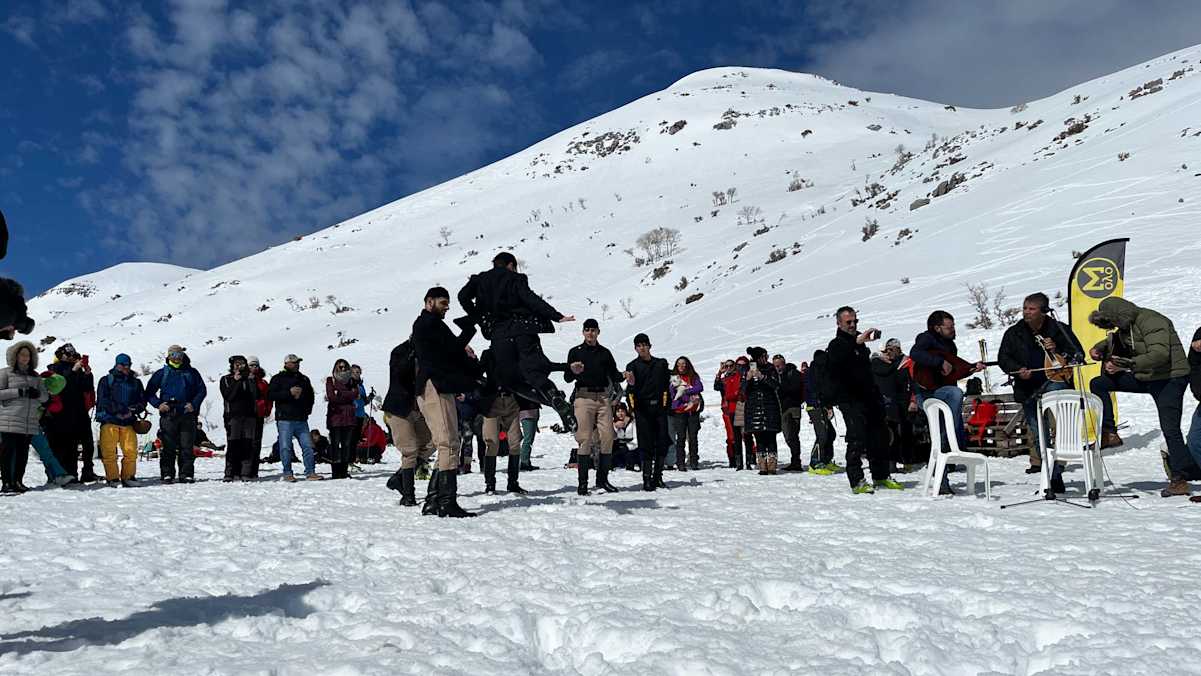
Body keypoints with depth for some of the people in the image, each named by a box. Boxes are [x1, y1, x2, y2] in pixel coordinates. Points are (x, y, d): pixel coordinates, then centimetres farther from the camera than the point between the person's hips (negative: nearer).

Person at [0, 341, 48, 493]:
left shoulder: (35, 376, 19)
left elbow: (45, 396, 14)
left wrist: (37, 393, -7)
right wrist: (19, 392, -14)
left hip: (30, 423, 4)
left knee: (23, 453, 6)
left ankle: (18, 482, 11)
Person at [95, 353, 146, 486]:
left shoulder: (135, 382, 18)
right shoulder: (106, 380, 10)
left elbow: (142, 401, 13)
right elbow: (103, 400, -2)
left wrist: (132, 411, -8)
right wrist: (118, 410, -13)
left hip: (128, 422, 2)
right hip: (109, 421, -2)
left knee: (131, 451, -5)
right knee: (109, 452, -6)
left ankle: (128, 477, 6)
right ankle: (112, 478, 2)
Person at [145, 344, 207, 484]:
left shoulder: (191, 372, 13)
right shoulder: (162, 373, 11)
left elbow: (202, 390, 13)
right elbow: (149, 392, 13)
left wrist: (194, 404, -2)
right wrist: (158, 404, -4)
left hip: (187, 415, 1)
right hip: (168, 415, 0)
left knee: (187, 446, 0)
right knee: (168, 446, -2)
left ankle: (187, 474, 4)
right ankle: (167, 474, 3)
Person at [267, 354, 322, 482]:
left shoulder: (304, 379, 19)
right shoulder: (278, 378, 4)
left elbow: (311, 396, 29)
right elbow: (270, 395, -9)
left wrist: (307, 409, 12)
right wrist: (289, 392, -16)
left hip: (301, 419, 4)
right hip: (285, 419, -4)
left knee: (308, 446, -1)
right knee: (285, 447, -4)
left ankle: (310, 472, 3)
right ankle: (287, 473, 4)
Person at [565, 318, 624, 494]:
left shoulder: (605, 352, 16)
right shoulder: (575, 352, 8)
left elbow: (613, 375, 16)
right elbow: (567, 378, 2)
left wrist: (623, 376, -5)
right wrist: (573, 371, -20)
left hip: (603, 397, 3)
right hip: (584, 396, -3)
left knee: (607, 437, -3)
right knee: (585, 438, -8)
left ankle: (602, 478, 7)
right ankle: (582, 481, -5)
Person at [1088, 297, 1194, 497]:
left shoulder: (1151, 322, -22)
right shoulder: (1126, 325, 5)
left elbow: (1160, 354, -35)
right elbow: (1115, 340, 28)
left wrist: (1128, 364, -41)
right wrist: (1100, 347, 6)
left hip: (1169, 378, -9)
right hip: (1145, 377, 9)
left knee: (1170, 429, -12)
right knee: (1098, 384, 1)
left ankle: (1180, 480, -6)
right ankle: (1109, 433, 2)